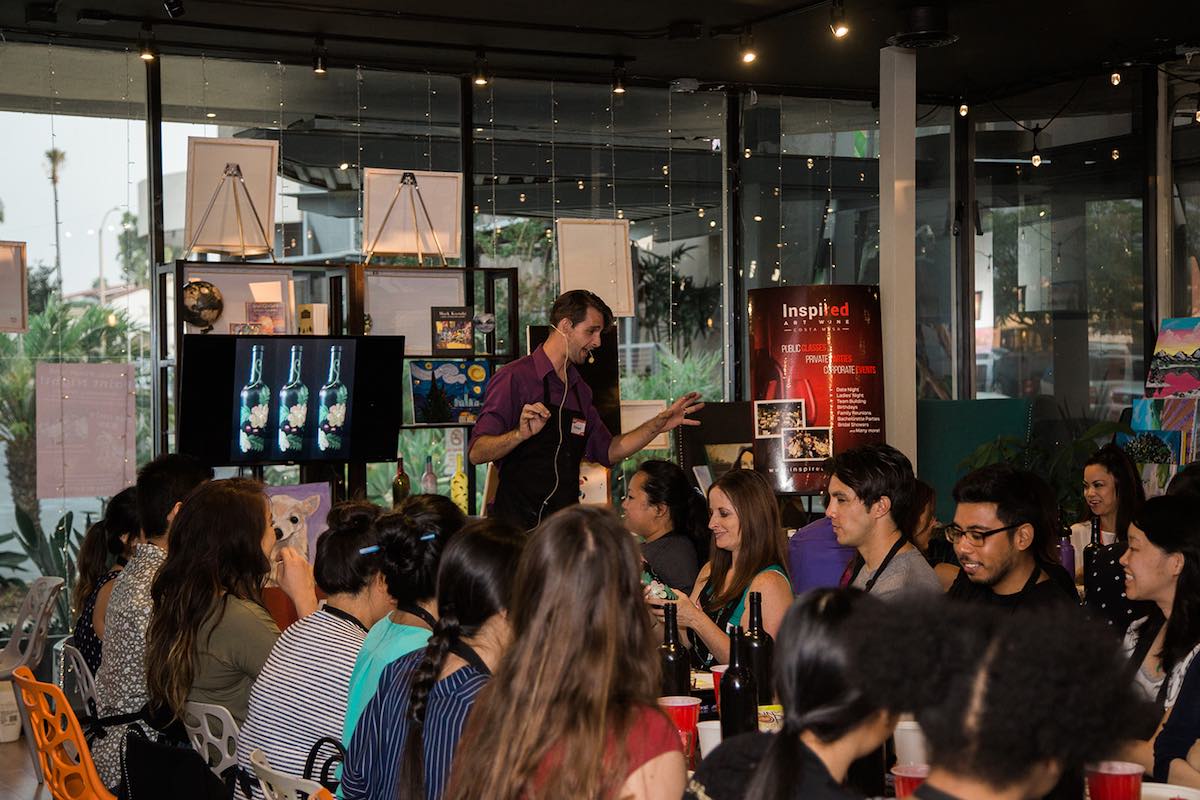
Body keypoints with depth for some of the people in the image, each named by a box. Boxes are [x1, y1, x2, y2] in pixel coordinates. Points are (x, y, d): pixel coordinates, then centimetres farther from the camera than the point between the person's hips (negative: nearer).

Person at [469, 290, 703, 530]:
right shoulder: (514, 377, -7)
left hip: (566, 523, 7)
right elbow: (476, 452, -12)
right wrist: (520, 435, -30)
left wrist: (659, 425, 14)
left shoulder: (579, 389, 18)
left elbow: (607, 451, 24)